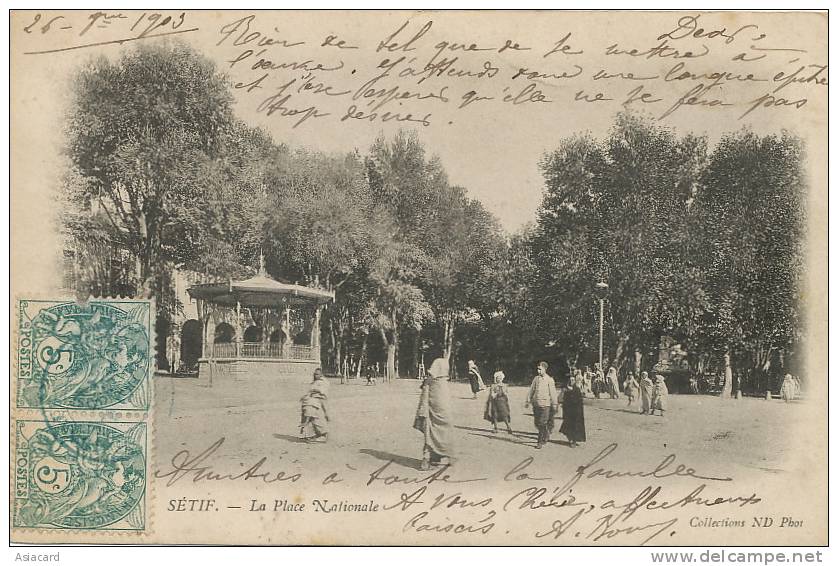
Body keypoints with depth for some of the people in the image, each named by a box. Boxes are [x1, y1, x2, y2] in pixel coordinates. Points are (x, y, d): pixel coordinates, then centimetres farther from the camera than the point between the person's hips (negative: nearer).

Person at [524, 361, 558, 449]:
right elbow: (531, 390, 16)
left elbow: (553, 393, -3)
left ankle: (540, 441, 2)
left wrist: (555, 404, -4)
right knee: (537, 423, 9)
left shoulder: (549, 380, -3)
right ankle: (546, 435, 31)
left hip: (545, 404, -5)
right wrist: (528, 401, 14)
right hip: (536, 404, 5)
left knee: (542, 424, -6)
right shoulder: (536, 378, 10)